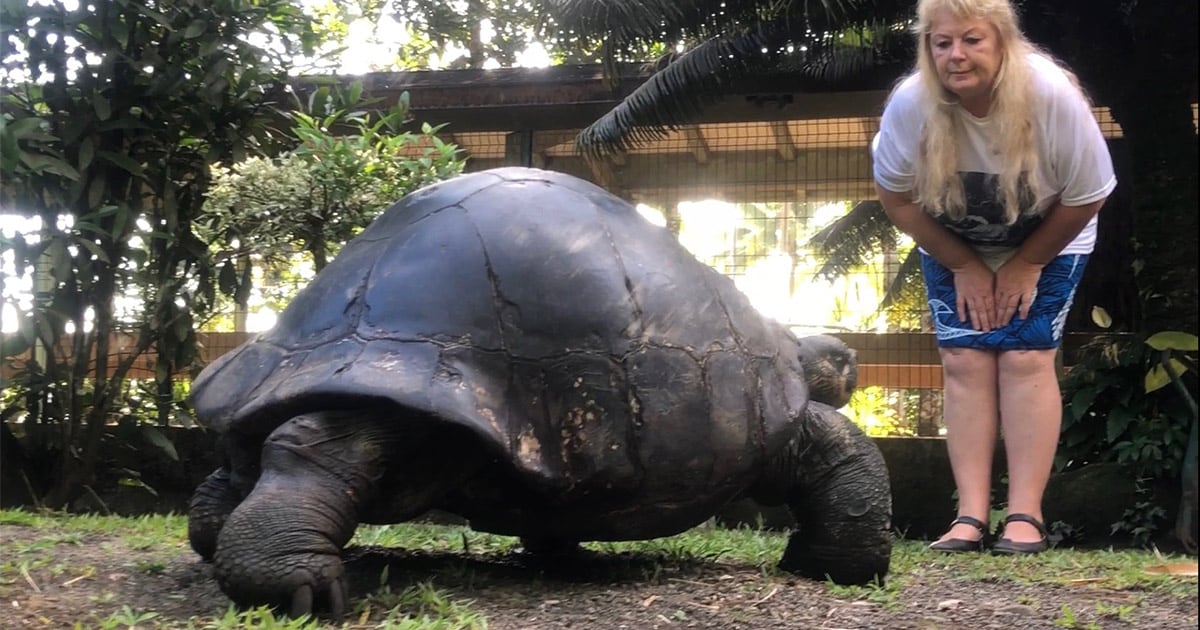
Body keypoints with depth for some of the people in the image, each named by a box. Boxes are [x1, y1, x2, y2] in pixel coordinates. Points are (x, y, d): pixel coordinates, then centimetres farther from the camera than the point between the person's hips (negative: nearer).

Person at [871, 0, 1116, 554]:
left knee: (1026, 357, -13)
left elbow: (1085, 199, -19)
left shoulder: (1052, 95, -32)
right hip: (953, 246, 2)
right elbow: (897, 197, -13)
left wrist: (1026, 265, -13)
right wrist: (964, 267, -11)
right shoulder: (910, 104, -29)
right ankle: (970, 517, -9)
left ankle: (1025, 517, -10)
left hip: (1047, 242, -1)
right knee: (965, 361, -9)